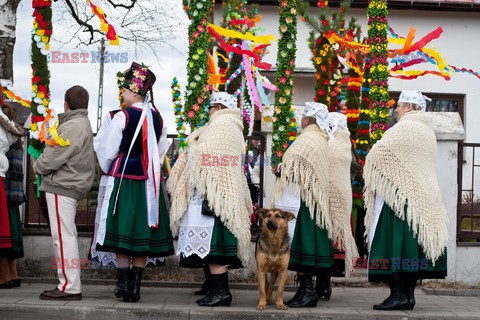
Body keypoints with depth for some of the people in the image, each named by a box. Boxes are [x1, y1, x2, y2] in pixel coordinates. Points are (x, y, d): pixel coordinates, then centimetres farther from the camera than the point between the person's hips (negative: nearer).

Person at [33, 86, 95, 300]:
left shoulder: (73, 127, -17)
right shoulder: (82, 123, 19)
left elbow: (53, 158, -19)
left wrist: (37, 166, -1)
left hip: (61, 186, -11)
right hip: (70, 186, 11)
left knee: (63, 236, -9)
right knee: (66, 236, 14)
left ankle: (70, 287, -7)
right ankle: (69, 284, 19)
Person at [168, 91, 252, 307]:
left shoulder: (221, 128, -10)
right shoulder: (229, 128, 22)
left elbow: (216, 165, -18)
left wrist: (208, 195, -17)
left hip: (213, 194, -10)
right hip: (219, 197, 10)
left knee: (212, 243, -11)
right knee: (214, 244, 10)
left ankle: (221, 291, -12)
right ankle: (217, 288, 12)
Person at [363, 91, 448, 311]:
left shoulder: (404, 128, -11)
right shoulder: (427, 131, 15)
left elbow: (377, 154, -12)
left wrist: (371, 176, 8)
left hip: (400, 194, -8)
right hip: (423, 199, 8)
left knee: (395, 242, -7)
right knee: (413, 242, 8)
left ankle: (398, 294, -11)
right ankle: (409, 293, 10)